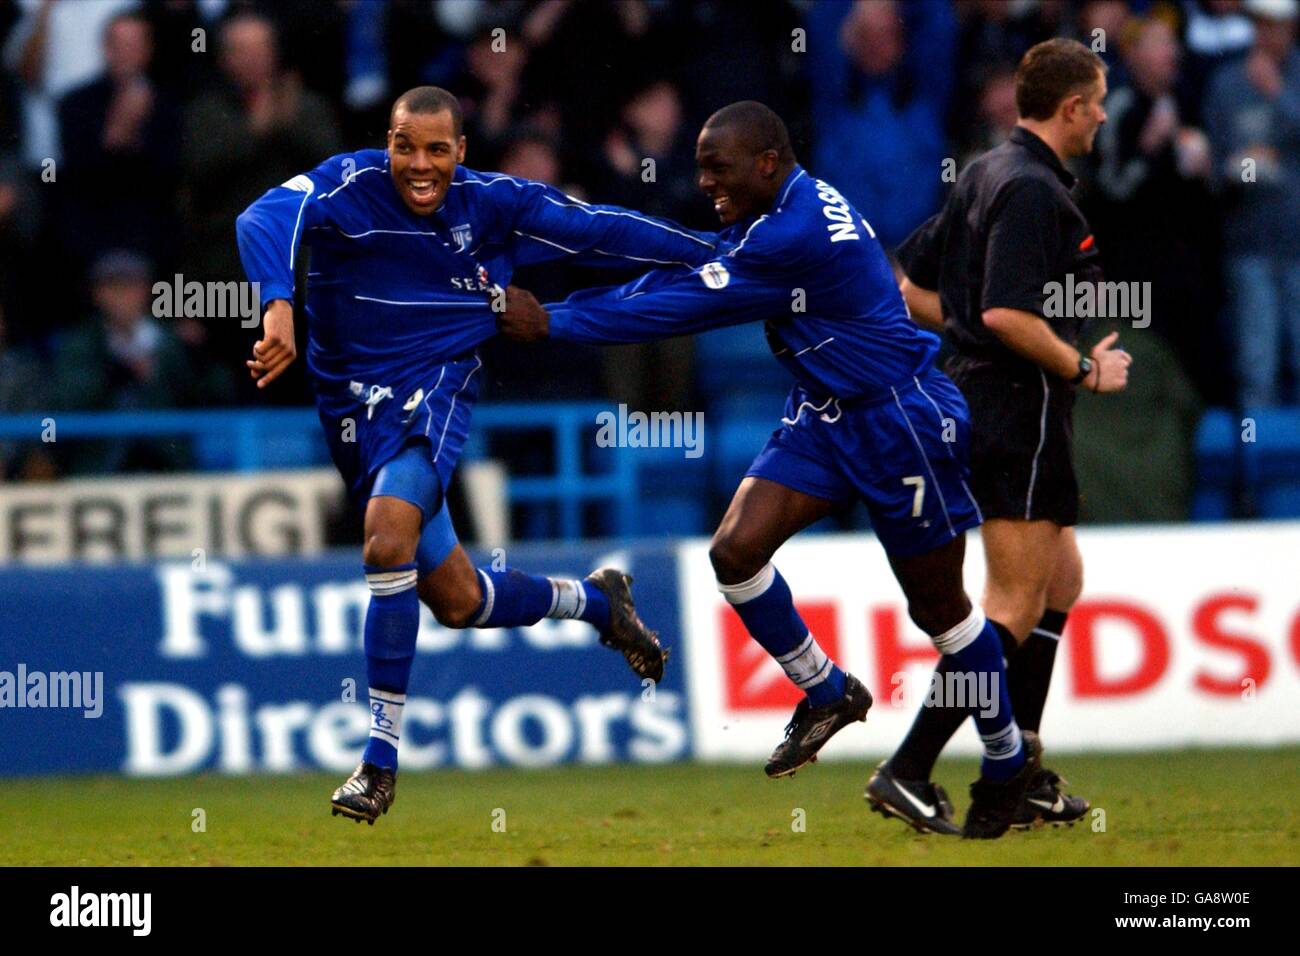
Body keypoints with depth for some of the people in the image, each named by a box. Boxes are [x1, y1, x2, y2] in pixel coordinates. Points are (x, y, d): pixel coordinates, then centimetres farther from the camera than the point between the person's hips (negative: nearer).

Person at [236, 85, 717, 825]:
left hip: (437, 394, -2)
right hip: (352, 399, 2)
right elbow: (267, 218, -32)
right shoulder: (350, 185, -14)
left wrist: (715, 253, 10)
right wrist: (280, 305, -51)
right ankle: (597, 601, 42)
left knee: (389, 536, -30)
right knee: (457, 599, 10)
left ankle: (381, 760, -23)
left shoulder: (494, 205, -5)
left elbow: (598, 231, 6)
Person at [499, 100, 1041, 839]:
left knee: (939, 606, 4)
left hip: (900, 423, -9)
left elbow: (685, 306, -26)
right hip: (825, 417, 9)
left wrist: (553, 323, -22)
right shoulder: (775, 216, 3)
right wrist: (552, 311, -6)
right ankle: (827, 695, 14)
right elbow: (681, 274, 4)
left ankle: (1009, 757, 24)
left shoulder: (798, 233, -27)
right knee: (737, 548, -7)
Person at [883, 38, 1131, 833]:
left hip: (982, 392, 11)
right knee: (1015, 608, -7)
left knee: (1061, 577, 18)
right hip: (1019, 407, -11)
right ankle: (908, 772, -11)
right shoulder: (1032, 190, -17)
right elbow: (1008, 315, -26)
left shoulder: (987, 175, 14)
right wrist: (1084, 369, -15)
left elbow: (914, 290, 18)